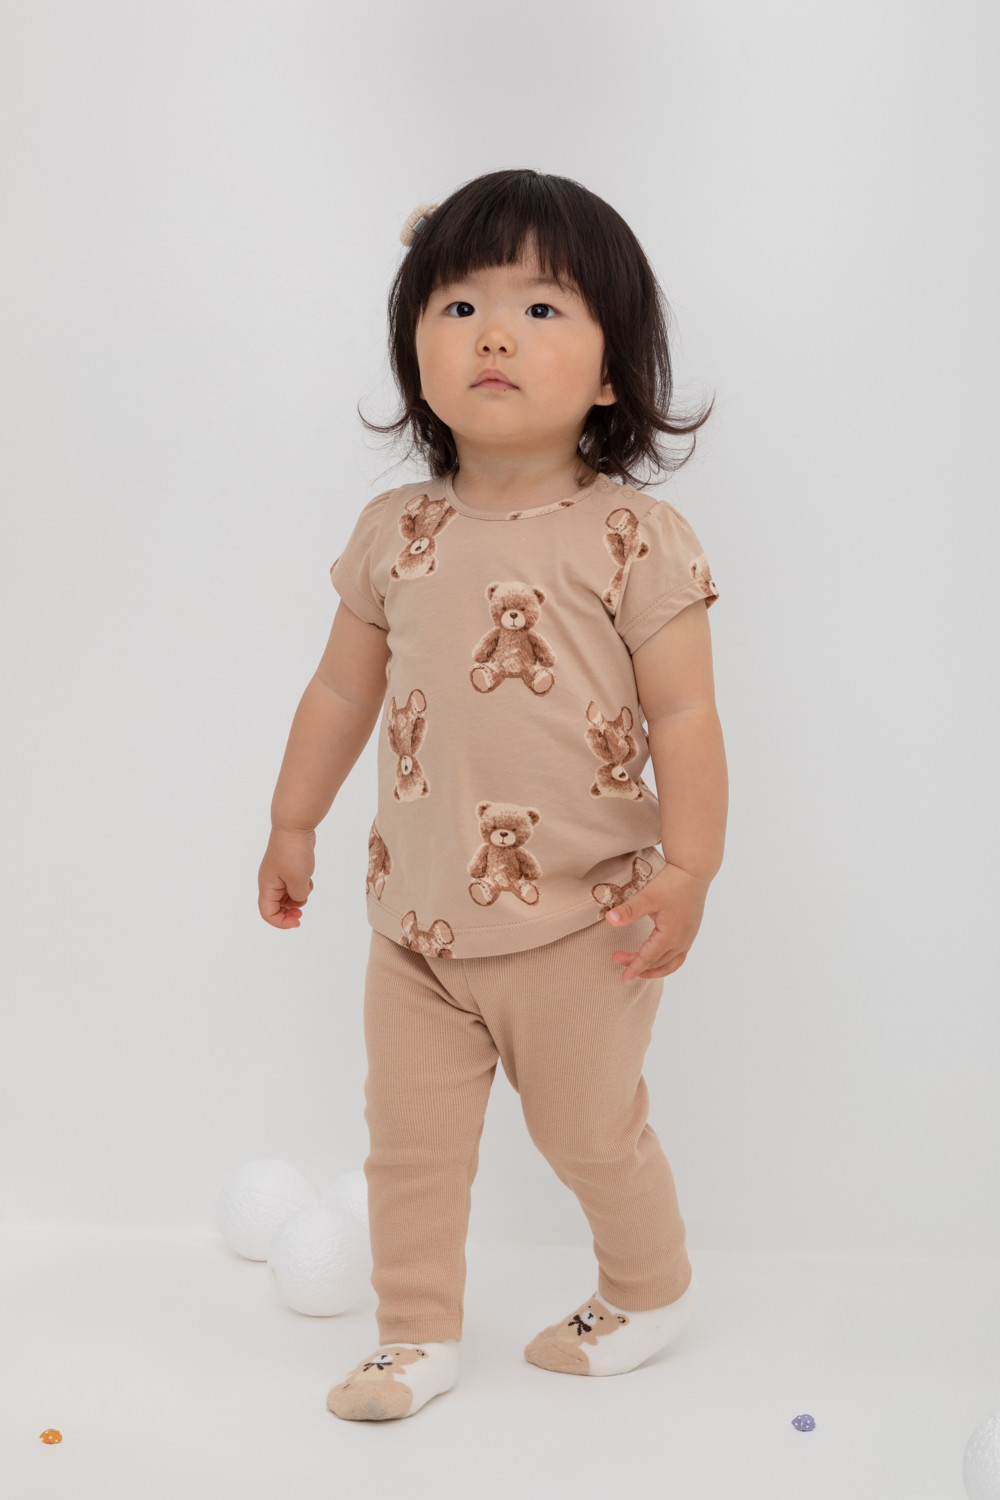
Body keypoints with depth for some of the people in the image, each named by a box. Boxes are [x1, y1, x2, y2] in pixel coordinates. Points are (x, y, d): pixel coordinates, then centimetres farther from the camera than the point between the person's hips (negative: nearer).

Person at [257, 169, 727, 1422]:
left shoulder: (633, 538, -13)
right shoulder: (394, 532, 0)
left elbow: (684, 716, -12)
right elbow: (344, 687, 11)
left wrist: (685, 873, -16)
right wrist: (293, 823, 16)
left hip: (576, 919, -4)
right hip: (416, 909, 4)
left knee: (590, 1130, 13)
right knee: (408, 1136, 13)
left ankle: (650, 1290, 40)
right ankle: (418, 1335, 32)